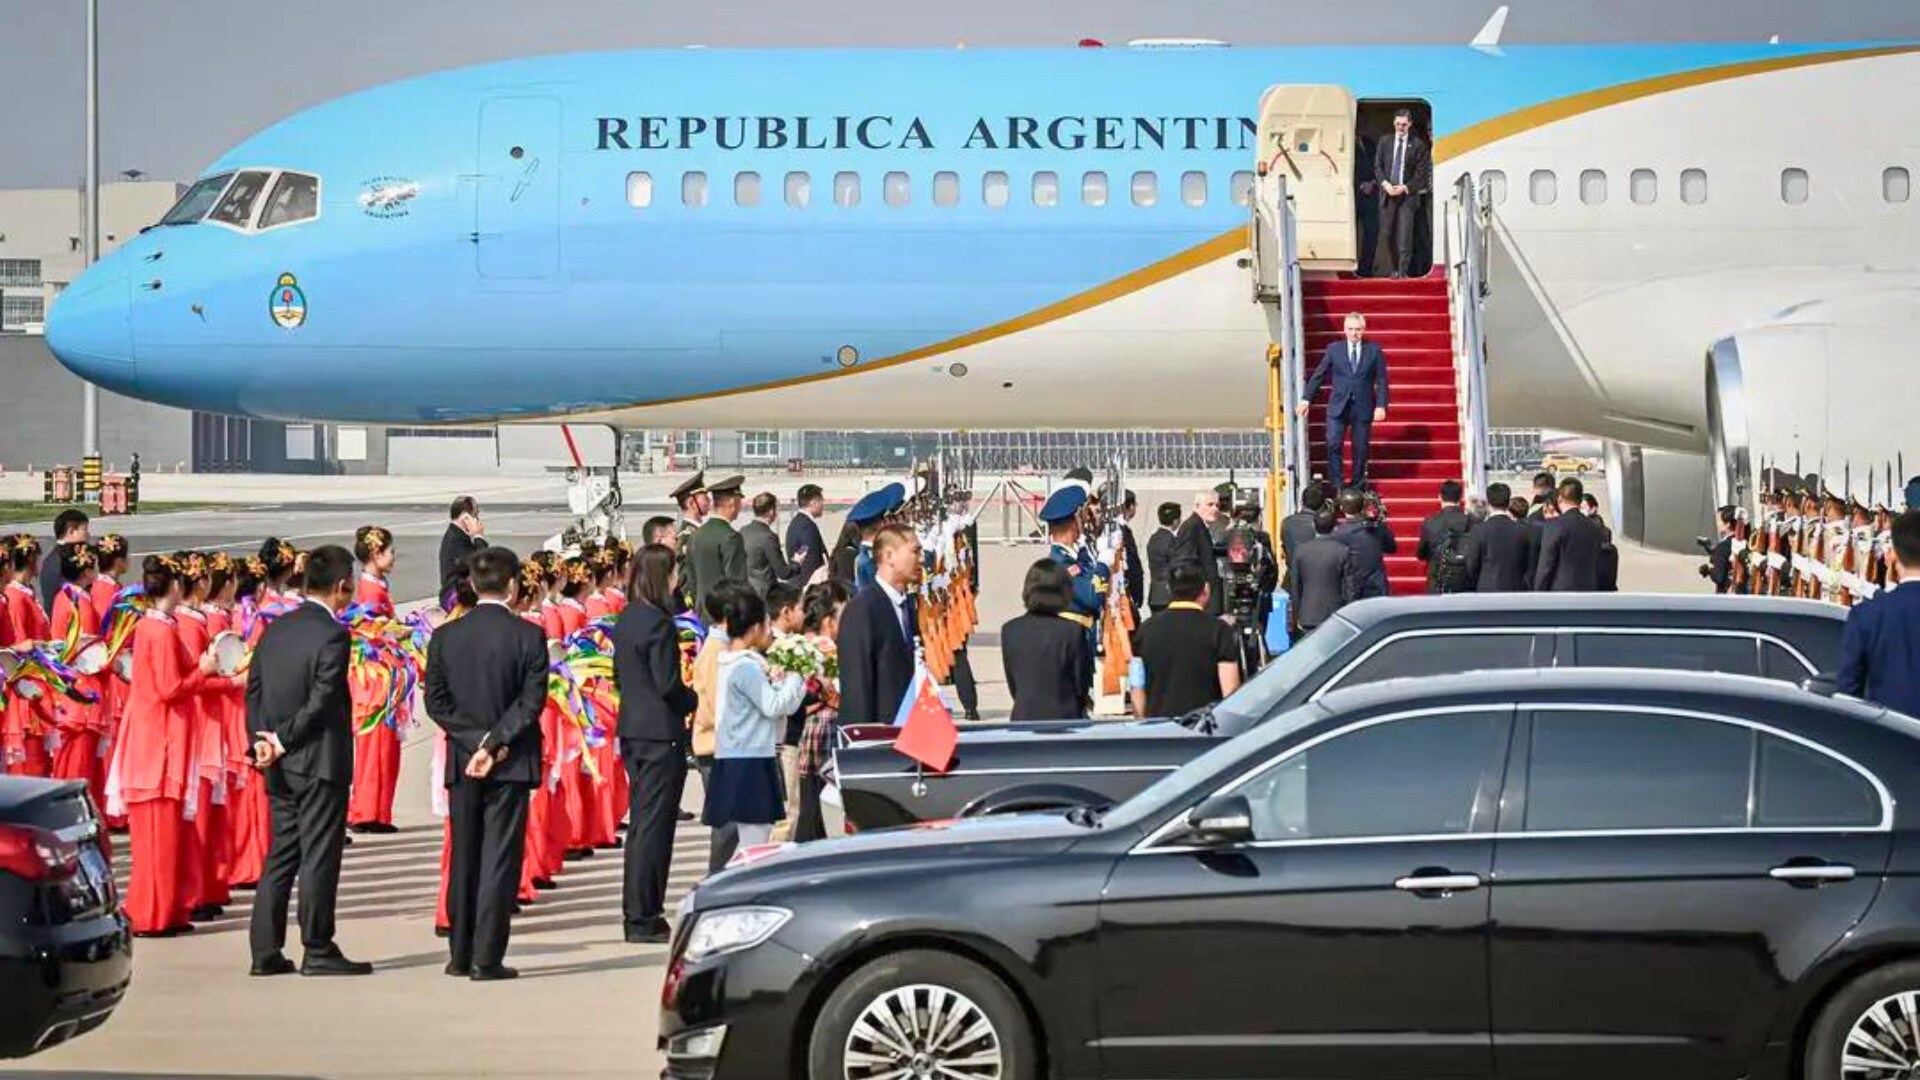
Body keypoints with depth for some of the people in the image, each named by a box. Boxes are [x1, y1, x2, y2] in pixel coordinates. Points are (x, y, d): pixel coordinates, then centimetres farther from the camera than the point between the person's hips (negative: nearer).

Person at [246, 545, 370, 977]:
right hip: (322, 761, -7)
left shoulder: (274, 629, 9)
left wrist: (261, 742, 1)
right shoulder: (332, 634, -14)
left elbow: (254, 690, 8)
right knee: (319, 857, -1)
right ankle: (318, 951, 3)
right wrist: (283, 741, -11)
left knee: (280, 855, 12)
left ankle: (265, 950, 11)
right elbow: (322, 700, -19)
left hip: (281, 764, 7)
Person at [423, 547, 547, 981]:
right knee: (499, 858, -1)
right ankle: (486, 957, -4)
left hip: (462, 762, 3)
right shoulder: (528, 636, -8)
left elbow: (435, 701, 0)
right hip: (511, 764, -3)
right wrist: (494, 743, -9)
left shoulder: (445, 637, 2)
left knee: (463, 858, 11)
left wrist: (476, 740, -3)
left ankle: (460, 955, 14)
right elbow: (532, 700, -12)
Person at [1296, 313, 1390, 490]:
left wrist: (1381, 405, -7)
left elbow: (1381, 381, 3)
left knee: (1361, 449, 3)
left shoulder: (1374, 351, 4)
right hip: (1338, 407, 0)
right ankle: (1336, 486, -4)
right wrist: (1306, 399, 3)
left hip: (1363, 408, 0)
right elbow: (1318, 375, 8)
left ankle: (1357, 486, 16)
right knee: (1334, 445, -10)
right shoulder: (1334, 349, 6)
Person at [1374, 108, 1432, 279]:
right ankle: (1395, 268, 18)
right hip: (1387, 193, 3)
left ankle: (1403, 271, -9)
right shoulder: (1384, 142, 10)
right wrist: (1385, 184, -8)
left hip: (1408, 194, -3)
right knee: (1388, 234, 5)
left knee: (1405, 235, -11)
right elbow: (1377, 166, 10)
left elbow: (1421, 173, -1)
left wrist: (1405, 188, -12)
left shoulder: (1418, 144, 0)